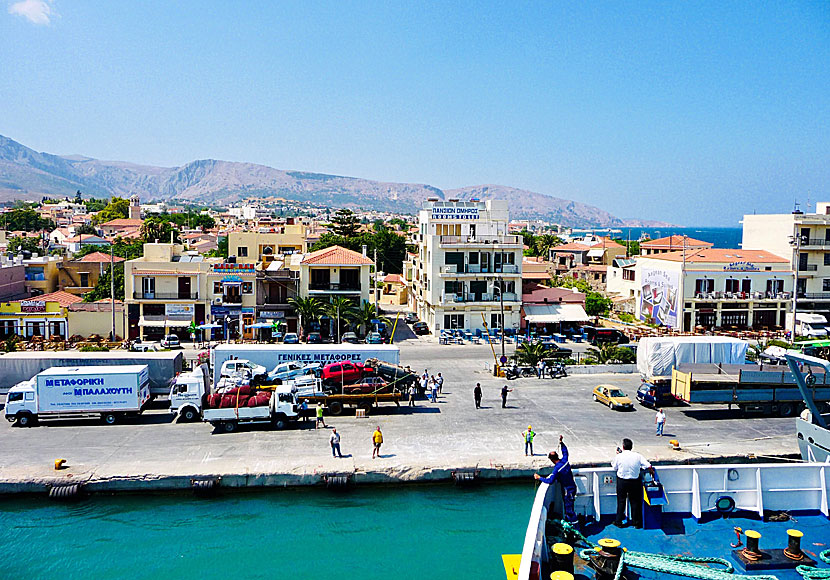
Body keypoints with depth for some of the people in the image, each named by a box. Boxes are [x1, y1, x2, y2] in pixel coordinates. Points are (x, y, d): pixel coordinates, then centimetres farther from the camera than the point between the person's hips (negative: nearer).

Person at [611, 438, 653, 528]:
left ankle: (618, 522, 19)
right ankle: (636, 522, 22)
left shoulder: (619, 456, -13)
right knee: (635, 502, 14)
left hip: (622, 481, -1)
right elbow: (649, 466, -8)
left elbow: (614, 467, 3)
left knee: (621, 501, 12)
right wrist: (652, 472, 13)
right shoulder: (637, 456, -9)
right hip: (635, 481, 1)